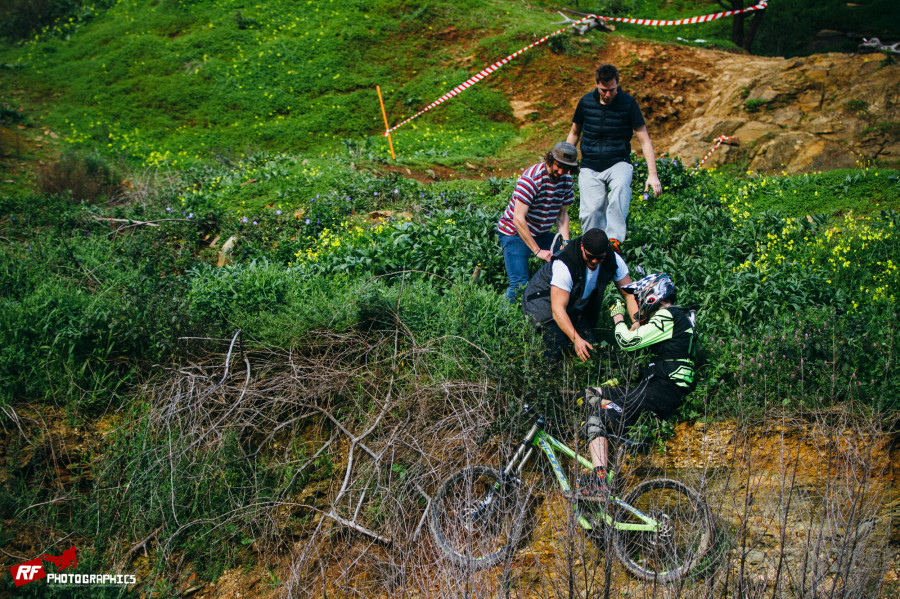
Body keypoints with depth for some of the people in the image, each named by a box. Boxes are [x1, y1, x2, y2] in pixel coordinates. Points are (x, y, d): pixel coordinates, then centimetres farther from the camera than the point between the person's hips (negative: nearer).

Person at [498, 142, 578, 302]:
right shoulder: (531, 179, -25)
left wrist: (565, 242, -10)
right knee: (520, 285, -20)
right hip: (515, 233, -7)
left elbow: (562, 214, 8)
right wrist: (537, 251, -29)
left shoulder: (567, 180, -2)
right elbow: (518, 219, -29)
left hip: (541, 233, 7)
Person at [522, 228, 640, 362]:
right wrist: (576, 339, -50)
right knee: (555, 356, -22)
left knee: (589, 349, -9)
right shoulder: (564, 265, -36)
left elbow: (629, 294, -12)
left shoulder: (613, 260, -19)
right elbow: (557, 310, -39)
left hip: (578, 306, 6)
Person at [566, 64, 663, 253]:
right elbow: (574, 133, 18)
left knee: (621, 185, -36)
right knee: (591, 211, -18)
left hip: (618, 163, -2)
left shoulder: (628, 103, -4)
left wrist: (652, 174, -11)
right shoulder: (586, 102, 2)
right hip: (590, 167, 2)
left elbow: (645, 140, -3)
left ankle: (614, 239, -40)